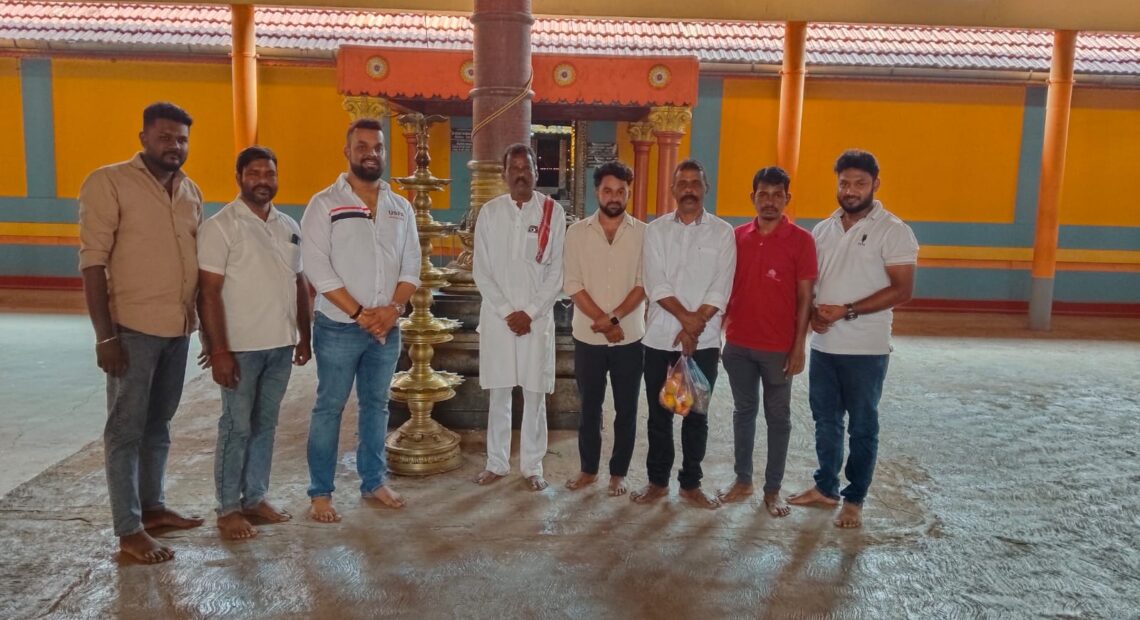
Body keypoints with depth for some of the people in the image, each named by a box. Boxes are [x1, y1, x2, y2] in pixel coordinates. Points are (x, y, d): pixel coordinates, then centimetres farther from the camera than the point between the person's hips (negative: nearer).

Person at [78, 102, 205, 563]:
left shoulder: (191, 191, 11)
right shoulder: (109, 183, -8)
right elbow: (93, 263, -11)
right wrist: (105, 335, -16)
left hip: (179, 328, 6)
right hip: (133, 327, -6)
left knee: (159, 424, 16)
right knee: (126, 428, 2)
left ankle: (152, 506, 29)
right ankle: (129, 530, 9)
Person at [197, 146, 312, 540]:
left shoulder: (289, 227, 10)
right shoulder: (220, 226, -8)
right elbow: (208, 292, -12)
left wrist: (304, 337, 13)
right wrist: (218, 350, -16)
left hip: (281, 345, 6)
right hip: (241, 347, -5)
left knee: (265, 425, 13)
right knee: (236, 427, 3)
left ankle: (255, 497, 25)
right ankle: (228, 509, 15)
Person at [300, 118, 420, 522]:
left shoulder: (401, 207, 9)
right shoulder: (324, 204, -4)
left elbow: (411, 265, 6)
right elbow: (317, 268, -12)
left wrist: (392, 309, -10)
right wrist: (358, 313, -15)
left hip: (387, 327, 4)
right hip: (338, 326, -4)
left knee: (376, 404, 13)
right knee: (329, 408, 3)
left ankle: (373, 481, 26)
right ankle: (320, 493, 13)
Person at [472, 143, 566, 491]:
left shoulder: (553, 213, 0)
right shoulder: (489, 212, 3)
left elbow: (557, 271, -2)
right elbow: (481, 271, 1)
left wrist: (530, 313, -10)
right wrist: (507, 312, -9)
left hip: (537, 317, -1)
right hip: (497, 316, 1)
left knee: (535, 395, 5)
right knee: (498, 394, 8)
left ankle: (532, 466, 16)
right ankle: (496, 463, 21)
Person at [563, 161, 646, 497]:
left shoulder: (643, 233, -1)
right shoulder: (577, 232, 0)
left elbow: (644, 284, -6)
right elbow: (573, 284, -5)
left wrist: (614, 318, -17)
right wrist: (603, 322, -14)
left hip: (630, 337, 0)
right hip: (588, 337, 1)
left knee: (626, 409, 8)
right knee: (589, 407, 12)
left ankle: (618, 473, 22)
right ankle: (588, 469, 27)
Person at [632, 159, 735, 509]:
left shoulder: (722, 232, 2)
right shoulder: (656, 230, 4)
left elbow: (721, 290, -6)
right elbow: (656, 285, -6)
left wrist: (695, 326, -14)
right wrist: (686, 317, -16)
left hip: (704, 340, -1)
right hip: (660, 338, 1)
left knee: (697, 415, 8)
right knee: (659, 414, 9)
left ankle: (691, 484, 21)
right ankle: (657, 481, 23)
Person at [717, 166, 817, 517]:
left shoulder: (800, 240, -5)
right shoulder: (738, 237, 4)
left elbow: (805, 298, -6)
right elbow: (727, 289, 8)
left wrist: (799, 348, -9)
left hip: (778, 348, -3)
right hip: (738, 344, 3)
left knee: (778, 418, 8)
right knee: (743, 411, 14)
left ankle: (772, 489, 20)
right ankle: (743, 480, 27)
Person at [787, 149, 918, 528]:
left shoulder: (893, 230, -8)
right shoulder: (823, 230, 9)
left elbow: (902, 290, -13)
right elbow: (807, 280, 13)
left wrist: (847, 311, -19)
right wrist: (811, 313, -7)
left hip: (866, 349, -5)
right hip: (823, 345, 5)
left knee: (862, 426, 7)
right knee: (825, 421, 15)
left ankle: (854, 500, 20)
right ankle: (826, 487, 31)